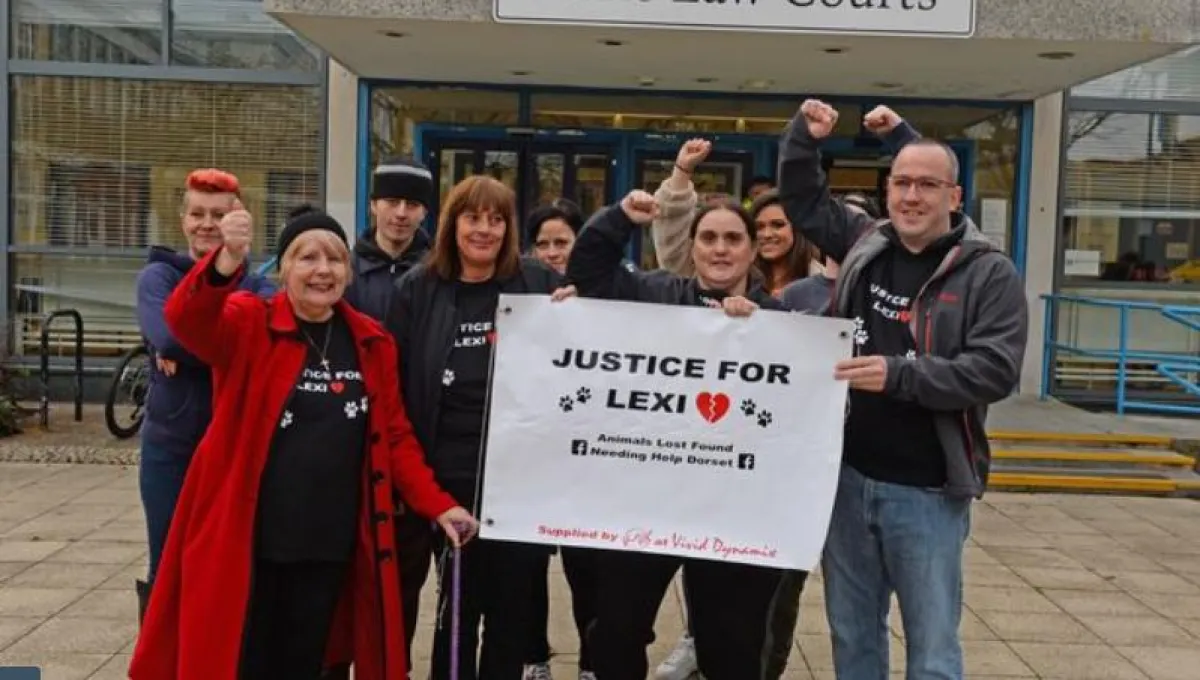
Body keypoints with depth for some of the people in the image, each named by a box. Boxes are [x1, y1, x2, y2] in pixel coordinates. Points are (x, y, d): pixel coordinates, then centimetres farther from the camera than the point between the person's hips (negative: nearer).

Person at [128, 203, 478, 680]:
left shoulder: (372, 343, 5)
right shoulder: (248, 324, -5)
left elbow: (394, 436, 10)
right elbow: (185, 319, -26)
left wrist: (437, 505, 1)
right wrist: (227, 262, -46)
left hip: (330, 544, 3)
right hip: (246, 541, -3)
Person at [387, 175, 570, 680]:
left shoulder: (539, 284, 0)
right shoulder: (419, 289, 1)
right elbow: (393, 383, 2)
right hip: (450, 477, 0)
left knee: (513, 609, 12)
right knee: (457, 608, 12)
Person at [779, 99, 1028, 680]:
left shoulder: (989, 274, -7)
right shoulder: (865, 244, 7)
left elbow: (995, 371, -17)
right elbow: (804, 200, 21)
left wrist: (899, 375, -24)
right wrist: (804, 138, 6)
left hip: (927, 492, -4)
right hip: (848, 476, 4)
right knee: (852, 633, 18)